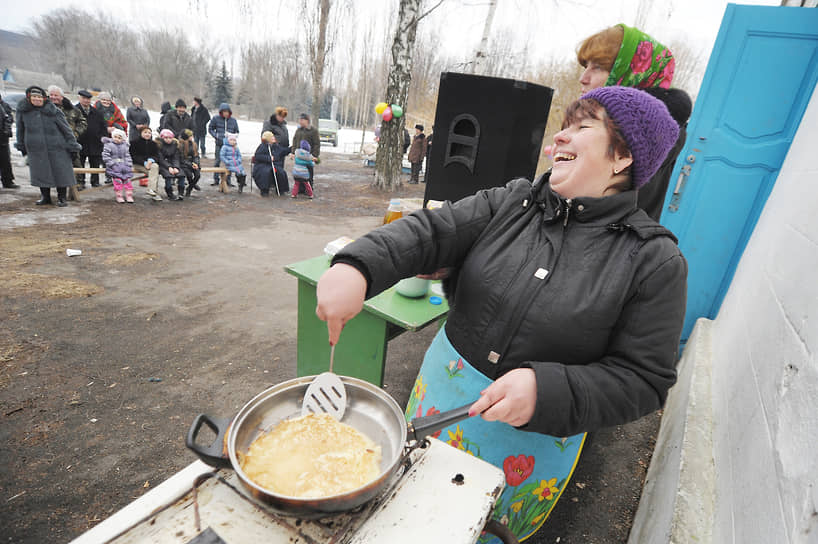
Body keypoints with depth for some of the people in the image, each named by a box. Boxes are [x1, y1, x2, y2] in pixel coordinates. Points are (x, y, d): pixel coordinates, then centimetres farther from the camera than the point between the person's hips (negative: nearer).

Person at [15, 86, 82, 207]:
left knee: (60, 172, -1)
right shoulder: (22, 110, 4)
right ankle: (45, 197, 21)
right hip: (36, 150, 3)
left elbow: (66, 128, -1)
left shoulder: (53, 111, -4)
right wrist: (21, 145, 18)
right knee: (41, 173, 7)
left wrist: (72, 145, -4)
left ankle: (61, 198, 11)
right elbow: (20, 129, 15)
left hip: (56, 148, -3)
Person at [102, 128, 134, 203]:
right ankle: (119, 196, -5)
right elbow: (105, 156, -5)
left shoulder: (124, 146, 15)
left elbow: (127, 157, 16)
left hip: (124, 166, 4)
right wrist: (112, 164, -14)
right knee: (117, 181, -13)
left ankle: (129, 196, 5)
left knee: (127, 180, -1)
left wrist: (130, 165, 3)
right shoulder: (108, 145, 0)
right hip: (114, 168, -4)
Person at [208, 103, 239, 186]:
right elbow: (210, 129, 8)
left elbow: (236, 131, 17)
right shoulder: (216, 119, 2)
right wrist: (216, 136, -8)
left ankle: (228, 180, 12)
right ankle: (216, 180, 8)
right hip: (219, 144, -2)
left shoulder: (233, 120, 8)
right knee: (217, 161, -1)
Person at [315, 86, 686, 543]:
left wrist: (546, 393, -28)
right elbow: (431, 231, -16)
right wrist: (357, 267, -34)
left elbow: (644, 380, -13)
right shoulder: (511, 202, -5)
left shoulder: (656, 261, -12)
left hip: (539, 433, -2)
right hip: (444, 389, 3)